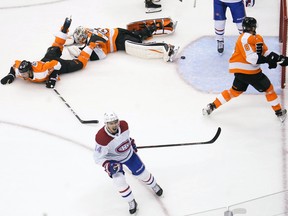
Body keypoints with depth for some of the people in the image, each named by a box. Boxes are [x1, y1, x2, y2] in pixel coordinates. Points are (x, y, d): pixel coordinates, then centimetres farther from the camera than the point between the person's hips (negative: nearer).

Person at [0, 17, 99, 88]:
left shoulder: (41, 72, -45)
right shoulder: (20, 71, -26)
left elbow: (56, 64, -37)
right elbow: (15, 64, -4)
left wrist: (53, 78, -37)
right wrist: (11, 75, -12)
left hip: (55, 62, -6)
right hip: (45, 60, 6)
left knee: (79, 63, 7)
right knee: (55, 49, 35)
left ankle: (91, 44, 20)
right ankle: (64, 29, 45)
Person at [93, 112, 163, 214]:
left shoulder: (124, 125, -25)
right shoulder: (101, 138, -38)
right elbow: (98, 157, -27)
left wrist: (131, 142, 13)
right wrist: (108, 165, -39)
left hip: (128, 153, 3)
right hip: (113, 159, -3)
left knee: (141, 172, 14)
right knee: (119, 181, -14)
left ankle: (154, 185, 46)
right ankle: (131, 202, 10)